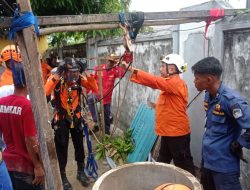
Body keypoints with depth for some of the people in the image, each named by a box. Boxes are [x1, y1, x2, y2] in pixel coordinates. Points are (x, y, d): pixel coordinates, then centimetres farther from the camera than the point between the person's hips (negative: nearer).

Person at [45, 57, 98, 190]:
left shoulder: (79, 78, -10)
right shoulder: (56, 79, -18)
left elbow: (95, 89, -15)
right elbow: (46, 92, -36)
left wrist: (86, 73, -23)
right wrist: (56, 74, -39)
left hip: (76, 116, 3)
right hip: (61, 118, -3)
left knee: (79, 145, 13)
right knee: (62, 147, 5)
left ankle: (81, 172, 34)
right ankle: (62, 176, 23)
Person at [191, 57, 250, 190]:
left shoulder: (230, 99, -25)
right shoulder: (208, 96, 4)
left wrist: (237, 145, -18)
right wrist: (209, 142, 9)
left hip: (224, 165, -9)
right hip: (207, 160, 9)